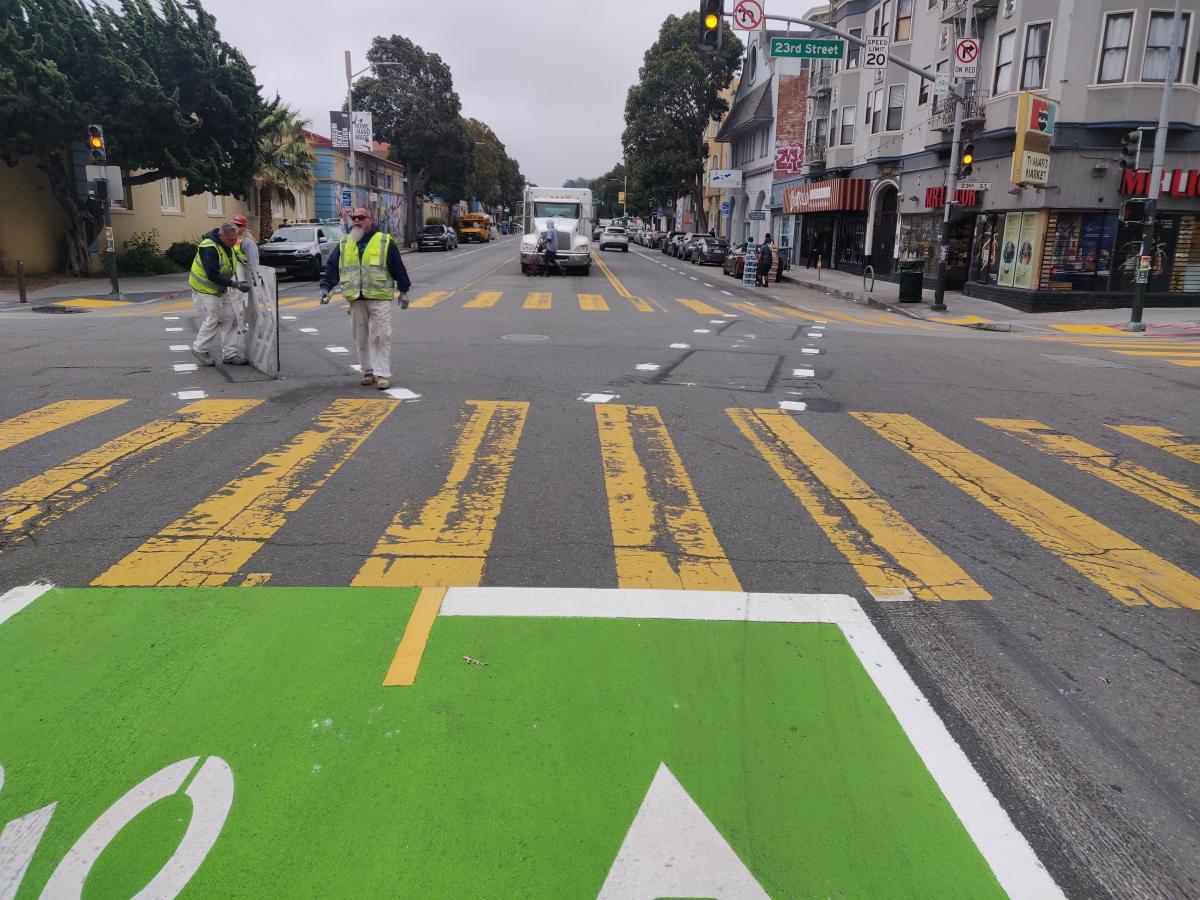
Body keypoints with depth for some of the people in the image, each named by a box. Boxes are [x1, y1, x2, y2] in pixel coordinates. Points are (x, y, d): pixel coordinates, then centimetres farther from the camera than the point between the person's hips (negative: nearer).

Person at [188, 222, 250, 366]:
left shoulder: (229, 245, 1)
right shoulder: (209, 248, -26)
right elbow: (212, 276, -30)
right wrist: (235, 284, -31)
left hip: (220, 289, 9)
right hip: (204, 290, -9)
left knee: (230, 318, 5)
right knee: (214, 320, -8)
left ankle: (230, 354, 9)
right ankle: (199, 349, 11)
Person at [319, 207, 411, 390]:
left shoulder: (384, 241, 2)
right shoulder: (344, 243, 12)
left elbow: (398, 268, 5)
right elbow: (332, 267, 11)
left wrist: (404, 291, 5)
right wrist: (325, 287, -1)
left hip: (379, 298, -4)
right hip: (355, 299, 4)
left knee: (380, 336, -8)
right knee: (361, 337, 7)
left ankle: (383, 373, -6)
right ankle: (368, 371, 18)